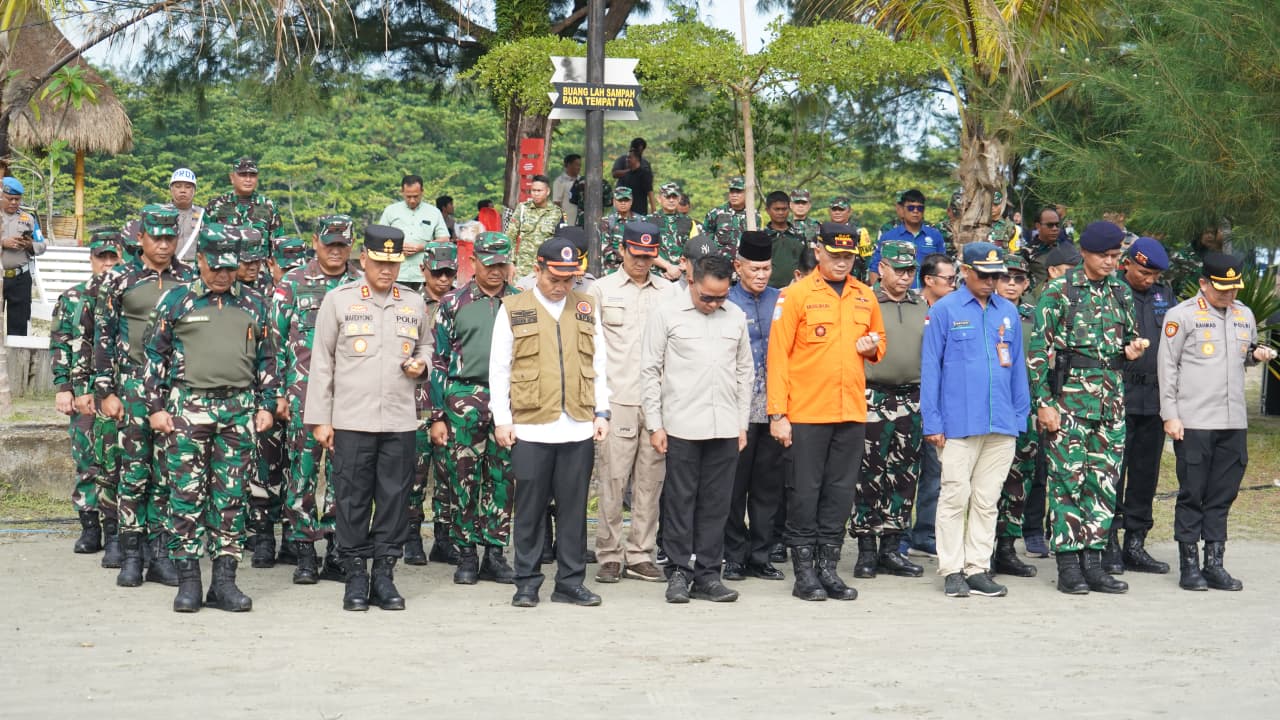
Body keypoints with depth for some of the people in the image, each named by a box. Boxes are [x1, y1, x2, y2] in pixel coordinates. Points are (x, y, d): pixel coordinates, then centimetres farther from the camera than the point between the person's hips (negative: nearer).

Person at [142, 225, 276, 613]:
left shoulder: (253, 304, 12)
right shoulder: (175, 301, 5)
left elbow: (265, 359, 17)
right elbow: (155, 355, 6)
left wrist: (266, 405, 9)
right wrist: (156, 407, 0)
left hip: (239, 411, 2)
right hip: (188, 409, -2)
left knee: (231, 497, 4)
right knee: (186, 495, -2)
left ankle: (224, 580, 10)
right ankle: (188, 581, 5)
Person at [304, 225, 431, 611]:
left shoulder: (414, 304, 11)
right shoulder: (338, 300, 3)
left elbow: (424, 347, 27)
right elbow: (322, 362, 3)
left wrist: (421, 364, 2)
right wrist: (319, 418, -1)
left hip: (400, 421, 3)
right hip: (351, 419, -2)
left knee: (395, 497, 3)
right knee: (353, 499, 1)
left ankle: (384, 575, 12)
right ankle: (356, 577, 9)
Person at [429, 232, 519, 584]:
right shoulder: (453, 303, 4)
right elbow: (438, 360, 3)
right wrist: (438, 416, -2)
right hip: (464, 399, -2)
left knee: (504, 479, 4)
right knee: (464, 478, 0)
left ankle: (495, 552, 12)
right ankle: (466, 555, 10)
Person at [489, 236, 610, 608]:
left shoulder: (587, 308, 12)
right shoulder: (513, 309, 4)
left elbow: (599, 364, 15)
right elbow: (499, 368, 4)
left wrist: (601, 412, 8)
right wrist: (502, 419, -1)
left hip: (579, 426, 2)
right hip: (530, 426, -2)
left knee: (574, 506, 4)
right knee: (530, 507, 2)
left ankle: (570, 582, 12)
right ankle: (527, 583, 10)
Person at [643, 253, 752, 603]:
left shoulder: (736, 317, 11)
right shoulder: (667, 314, 0)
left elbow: (745, 372, 16)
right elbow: (651, 371, 1)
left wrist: (742, 424, 12)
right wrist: (655, 424, -3)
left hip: (725, 427, 3)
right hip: (682, 426, -3)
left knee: (716, 504, 5)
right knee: (680, 501, 1)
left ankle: (707, 574, 12)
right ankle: (679, 572, 9)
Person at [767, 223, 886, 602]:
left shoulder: (865, 297, 11)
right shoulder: (796, 295, -4)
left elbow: (879, 343, 25)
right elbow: (778, 355, -6)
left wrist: (873, 347, -1)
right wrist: (778, 413, -12)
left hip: (852, 411, 5)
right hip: (806, 412, -4)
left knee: (841, 491, 8)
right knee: (805, 491, 0)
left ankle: (828, 567, 16)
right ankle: (804, 571, 7)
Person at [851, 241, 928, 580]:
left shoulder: (924, 308, 15)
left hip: (912, 401, 5)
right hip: (872, 398, -5)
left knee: (905, 476, 6)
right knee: (869, 476, -3)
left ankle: (891, 548, 14)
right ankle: (866, 549, 4)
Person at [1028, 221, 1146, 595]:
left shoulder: (1121, 293, 13)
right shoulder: (1059, 290, -4)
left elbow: (1129, 338, 25)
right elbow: (1038, 350, -6)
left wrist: (1131, 350, 0)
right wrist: (1043, 401, -12)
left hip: (1112, 400, 5)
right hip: (1069, 397, -5)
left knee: (1105, 480, 6)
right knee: (1068, 478, -4)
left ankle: (1093, 561, 13)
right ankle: (1068, 565, 2)